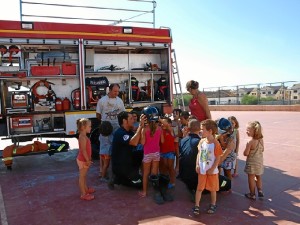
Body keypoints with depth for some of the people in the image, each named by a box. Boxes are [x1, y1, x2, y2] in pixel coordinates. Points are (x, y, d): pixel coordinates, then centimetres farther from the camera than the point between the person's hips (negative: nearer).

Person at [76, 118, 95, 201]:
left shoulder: (84, 136, 9)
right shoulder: (83, 137, -23)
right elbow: (83, 150, -26)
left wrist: (88, 159, 18)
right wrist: (88, 160, -23)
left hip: (84, 159, 10)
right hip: (82, 160, -10)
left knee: (84, 176, 21)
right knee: (82, 177, -1)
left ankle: (86, 189, 35)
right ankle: (83, 194, 7)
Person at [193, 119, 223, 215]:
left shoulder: (215, 143, -17)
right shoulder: (202, 141, -1)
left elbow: (218, 158, -13)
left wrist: (212, 169, -15)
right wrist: (197, 165, -1)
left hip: (212, 171, -4)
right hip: (202, 170, 4)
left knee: (212, 188, 13)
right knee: (199, 188, 8)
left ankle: (213, 205, 32)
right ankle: (196, 206, 17)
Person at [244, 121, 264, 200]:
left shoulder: (250, 142, -25)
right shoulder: (261, 140, -5)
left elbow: (246, 153, -22)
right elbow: (262, 150, 10)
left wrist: (246, 149, -3)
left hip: (252, 162, -7)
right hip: (260, 161, 7)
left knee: (251, 178, 7)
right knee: (258, 177, 23)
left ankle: (252, 194, 17)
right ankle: (260, 191, 31)